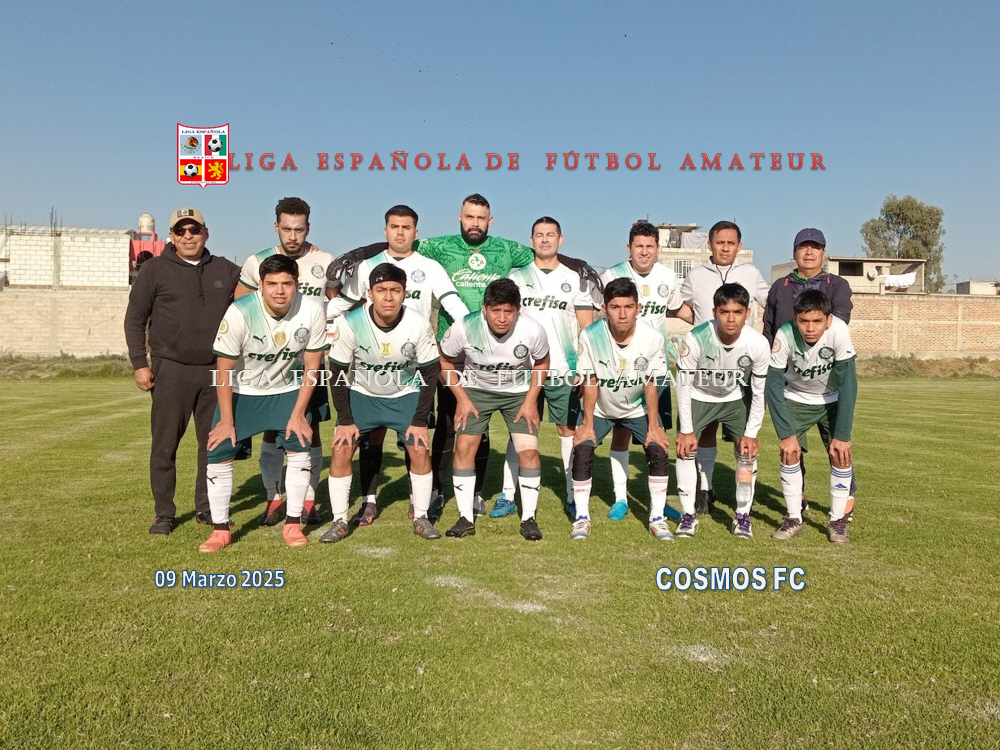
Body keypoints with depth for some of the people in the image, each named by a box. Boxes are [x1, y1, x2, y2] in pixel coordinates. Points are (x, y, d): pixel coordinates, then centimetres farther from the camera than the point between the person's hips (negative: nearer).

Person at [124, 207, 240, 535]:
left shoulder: (226, 270, 10)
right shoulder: (155, 269, 3)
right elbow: (135, 319, 2)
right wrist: (140, 363, -5)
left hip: (216, 372, 3)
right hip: (171, 370, -3)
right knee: (165, 444, 2)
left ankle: (207, 507, 20)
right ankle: (163, 513, 13)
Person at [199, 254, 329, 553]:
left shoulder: (312, 311, -22)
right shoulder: (239, 313, -28)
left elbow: (312, 366, -11)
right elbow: (224, 369, -17)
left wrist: (298, 413, -11)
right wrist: (227, 420, -13)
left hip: (288, 390, 1)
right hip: (242, 391, -1)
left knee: (300, 448, -12)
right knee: (218, 454, -7)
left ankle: (293, 525, 5)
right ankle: (220, 530, 10)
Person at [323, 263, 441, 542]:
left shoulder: (419, 325, -24)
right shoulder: (349, 324, -25)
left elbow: (429, 373, -12)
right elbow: (337, 373, -12)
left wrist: (420, 421, -12)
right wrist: (345, 419, -12)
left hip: (406, 395, 0)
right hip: (362, 394, 0)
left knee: (420, 450, -11)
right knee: (341, 450, -10)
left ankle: (421, 518, 6)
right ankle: (339, 521, 4)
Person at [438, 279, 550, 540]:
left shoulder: (532, 330, -26)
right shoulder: (464, 328, -27)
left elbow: (542, 363, -3)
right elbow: (444, 361, -8)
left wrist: (530, 401, -10)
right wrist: (461, 398, -12)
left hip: (519, 392, 0)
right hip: (476, 389, 0)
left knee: (529, 450, -11)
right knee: (464, 447, -10)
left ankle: (529, 518, 5)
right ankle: (466, 519, 4)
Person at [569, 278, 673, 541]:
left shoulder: (652, 339, -24)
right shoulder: (591, 336, -26)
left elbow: (651, 385, -13)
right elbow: (590, 381, -16)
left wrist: (654, 427, -11)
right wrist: (587, 424, -14)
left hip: (637, 407, 1)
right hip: (600, 408, 0)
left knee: (658, 450, -14)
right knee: (582, 450, -15)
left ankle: (657, 517, 3)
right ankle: (582, 517, 1)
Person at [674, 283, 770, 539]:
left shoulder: (758, 344, -27)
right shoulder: (696, 339, -33)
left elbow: (760, 392, -13)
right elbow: (683, 385, -20)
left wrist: (751, 434, -12)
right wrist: (686, 430, -17)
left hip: (736, 398, 1)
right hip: (698, 396, -1)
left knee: (747, 452, -7)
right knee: (685, 449, -10)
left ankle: (743, 515, 10)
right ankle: (689, 515, 4)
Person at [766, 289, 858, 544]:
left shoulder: (839, 330, -32)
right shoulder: (785, 335, -31)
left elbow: (848, 384, -28)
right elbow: (773, 385, -24)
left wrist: (842, 435, -29)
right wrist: (786, 434, -27)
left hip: (832, 399, 0)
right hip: (796, 398, 0)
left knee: (841, 454, -12)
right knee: (789, 452, -12)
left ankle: (837, 520, 5)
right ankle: (794, 518, 3)